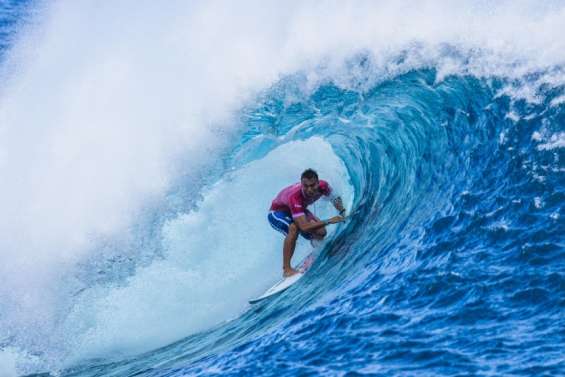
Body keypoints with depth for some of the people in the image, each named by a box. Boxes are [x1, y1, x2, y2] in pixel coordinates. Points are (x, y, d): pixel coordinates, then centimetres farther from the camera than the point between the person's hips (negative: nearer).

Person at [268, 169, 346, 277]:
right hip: (277, 212, -6)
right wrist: (329, 221, -47)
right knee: (294, 228, -38)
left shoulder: (323, 186, -27)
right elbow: (304, 227, -49)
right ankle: (286, 269, -29)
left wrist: (342, 213, -20)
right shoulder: (294, 196, -44)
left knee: (321, 232, -14)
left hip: (299, 210, 6)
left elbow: (336, 199, -3)